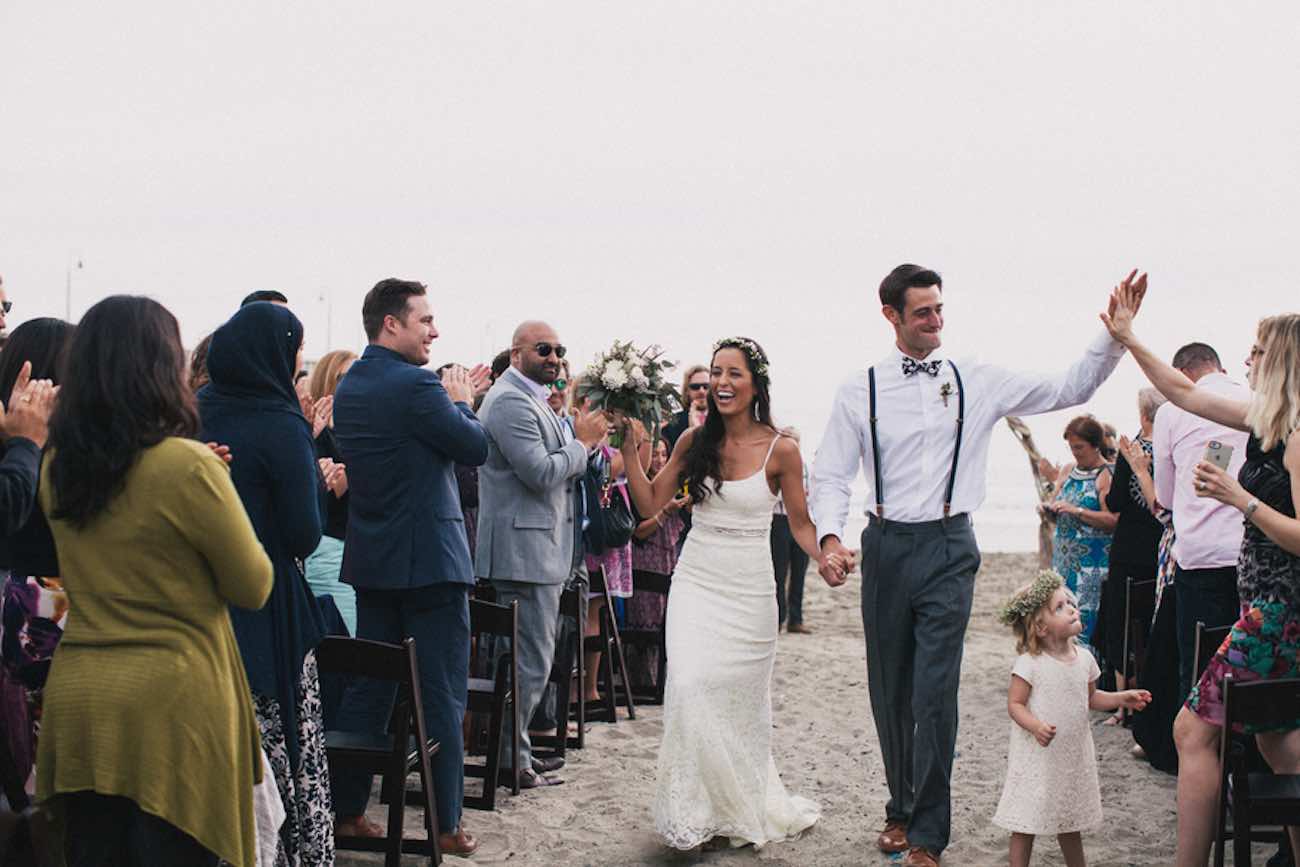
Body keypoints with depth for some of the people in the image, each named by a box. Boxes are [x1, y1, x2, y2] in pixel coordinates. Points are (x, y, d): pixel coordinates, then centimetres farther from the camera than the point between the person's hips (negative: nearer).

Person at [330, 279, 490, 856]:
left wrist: (453, 398, 15)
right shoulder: (416, 385, -17)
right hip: (429, 558, -8)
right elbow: (474, 448, -10)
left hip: (371, 560, 8)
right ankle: (447, 824, 5)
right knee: (442, 695, 0)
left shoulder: (348, 387, 10)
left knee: (368, 689, 14)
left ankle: (347, 810, 18)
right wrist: (461, 401, 6)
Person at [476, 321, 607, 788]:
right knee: (530, 661, -5)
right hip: (525, 551, -11)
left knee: (529, 657, 17)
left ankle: (515, 750, 27)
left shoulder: (532, 399, 18)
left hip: (539, 549, 11)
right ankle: (510, 759, 4)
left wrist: (582, 439, 4)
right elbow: (540, 472, -24)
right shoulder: (510, 401, -16)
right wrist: (583, 442, -10)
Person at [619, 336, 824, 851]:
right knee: (690, 687, -15)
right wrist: (628, 444, -3)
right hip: (695, 582, 2)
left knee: (738, 702, 5)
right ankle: (698, 811, -2)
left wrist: (825, 558, -17)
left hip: (748, 590, -2)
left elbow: (800, 524, 1)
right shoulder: (695, 441, 2)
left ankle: (742, 811, 25)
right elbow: (650, 504, 4)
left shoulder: (780, 450, -6)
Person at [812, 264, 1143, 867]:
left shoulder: (977, 383, 5)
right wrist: (830, 536, -15)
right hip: (887, 546, 1)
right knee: (889, 693, 10)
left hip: (949, 550, -1)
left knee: (935, 693, -8)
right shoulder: (861, 390, 2)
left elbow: (1069, 389, 8)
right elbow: (831, 475, 2)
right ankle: (903, 807, 31)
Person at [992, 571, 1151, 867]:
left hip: (1073, 755, 6)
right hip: (1037, 757, -6)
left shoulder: (1084, 658, 3)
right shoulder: (1030, 664, -17)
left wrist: (1121, 698, 3)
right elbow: (1015, 704, -15)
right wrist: (1036, 727, -32)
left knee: (1070, 820, 20)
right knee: (1025, 825, 1)